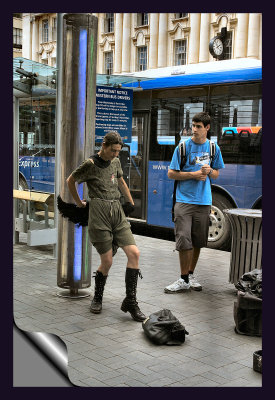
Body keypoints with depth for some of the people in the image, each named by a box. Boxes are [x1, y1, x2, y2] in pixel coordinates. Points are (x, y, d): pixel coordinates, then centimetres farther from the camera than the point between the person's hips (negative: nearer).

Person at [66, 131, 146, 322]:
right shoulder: (91, 164, -3)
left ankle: (130, 302, 0)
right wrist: (79, 203, 17)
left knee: (134, 253, -8)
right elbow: (71, 181, 10)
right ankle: (97, 298, 20)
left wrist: (132, 204, 32)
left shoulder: (116, 162, 14)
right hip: (99, 214, -6)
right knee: (107, 261, -6)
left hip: (118, 213, 6)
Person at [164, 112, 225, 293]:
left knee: (198, 241, 8)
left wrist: (209, 171, -6)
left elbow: (216, 174, 17)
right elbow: (171, 173, -1)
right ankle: (184, 280, 1)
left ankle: (191, 275, 24)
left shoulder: (214, 148, 9)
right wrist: (195, 174, -10)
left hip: (204, 201, 3)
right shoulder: (183, 147, -1)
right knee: (184, 241, -9)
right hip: (184, 200, -3)